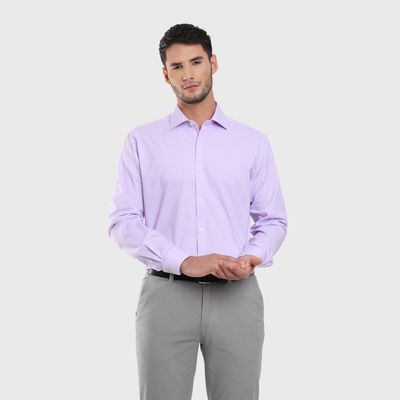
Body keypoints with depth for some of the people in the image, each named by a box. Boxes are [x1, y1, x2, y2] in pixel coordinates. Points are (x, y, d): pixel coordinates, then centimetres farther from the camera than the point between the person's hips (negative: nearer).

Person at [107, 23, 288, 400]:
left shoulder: (254, 142, 10)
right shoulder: (141, 141, 5)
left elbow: (272, 220, 10)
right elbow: (123, 221, -2)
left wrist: (251, 258, -11)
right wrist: (184, 261, -14)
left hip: (237, 295, 1)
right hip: (167, 294, -1)